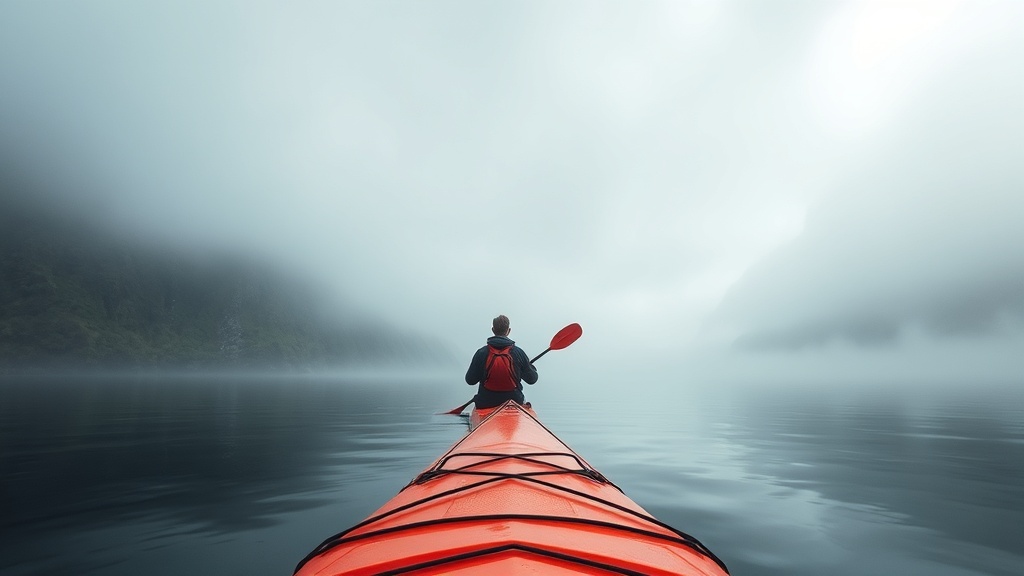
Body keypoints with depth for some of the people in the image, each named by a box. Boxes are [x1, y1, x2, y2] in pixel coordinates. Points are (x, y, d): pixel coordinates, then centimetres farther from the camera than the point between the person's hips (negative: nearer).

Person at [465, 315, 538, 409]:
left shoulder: (481, 353, -11)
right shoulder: (518, 352, -12)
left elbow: (470, 381, -3)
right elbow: (532, 379, -3)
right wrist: (530, 365, 17)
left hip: (486, 404, 0)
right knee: (523, 400, 34)